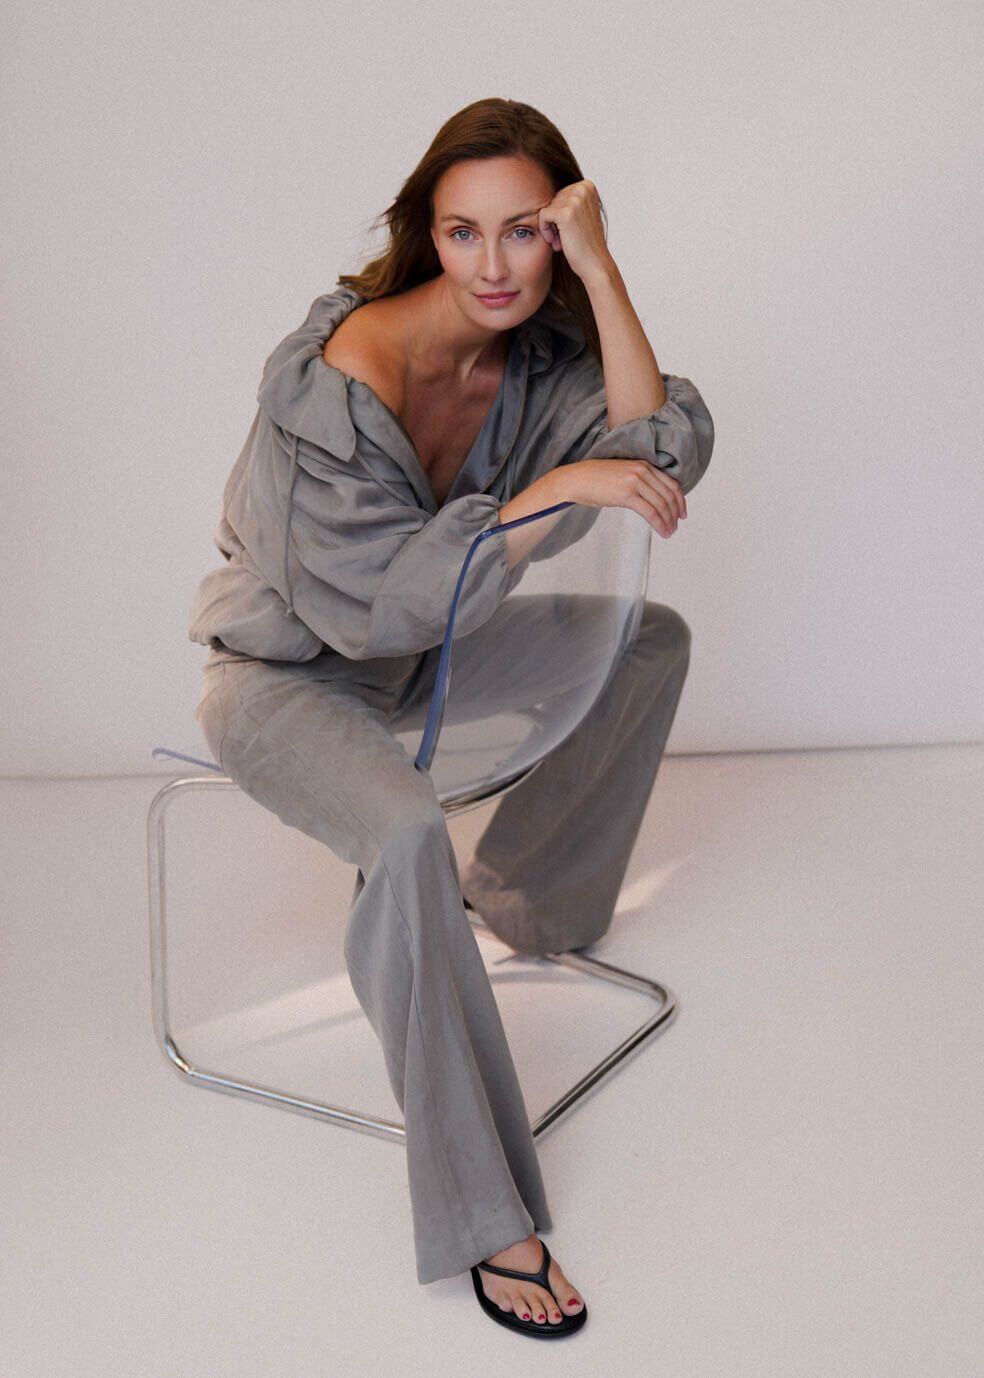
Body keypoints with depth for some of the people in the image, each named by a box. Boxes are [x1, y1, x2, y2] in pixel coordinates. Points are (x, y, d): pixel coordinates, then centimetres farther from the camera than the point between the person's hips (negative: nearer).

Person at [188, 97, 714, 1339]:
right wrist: (551, 493, -33)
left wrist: (599, 269, -25)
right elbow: (378, 603, -31)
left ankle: (529, 899, 25)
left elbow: (666, 455, -22)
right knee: (407, 836, -37)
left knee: (654, 641, 10)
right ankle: (481, 1218, -25)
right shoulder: (339, 375, -29)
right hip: (283, 671, -7)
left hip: (422, 649, 8)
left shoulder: (541, 351, -7)